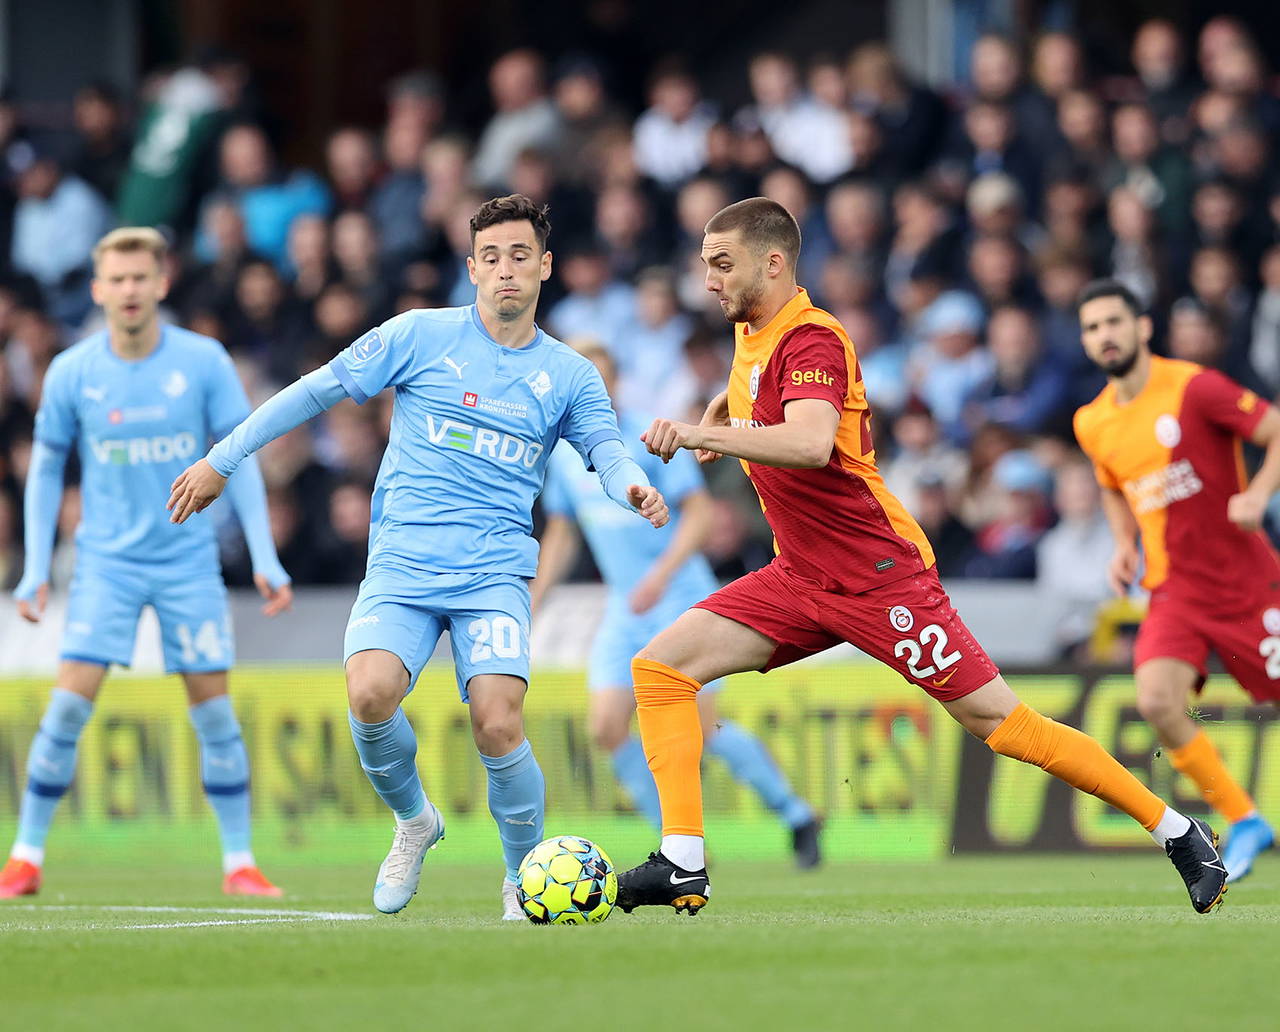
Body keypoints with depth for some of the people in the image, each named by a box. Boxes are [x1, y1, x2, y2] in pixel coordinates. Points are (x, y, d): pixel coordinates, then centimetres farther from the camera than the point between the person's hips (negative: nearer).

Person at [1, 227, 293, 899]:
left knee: (213, 708, -2)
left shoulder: (203, 361, -5)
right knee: (69, 704, -10)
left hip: (188, 559, 0)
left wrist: (265, 560, -3)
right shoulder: (72, 372, -4)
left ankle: (239, 864, 8)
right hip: (106, 559, 0)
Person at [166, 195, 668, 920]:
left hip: (495, 572, 0)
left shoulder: (569, 374, 11)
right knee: (371, 693, -27)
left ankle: (526, 881, 1)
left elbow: (606, 449, 3)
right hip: (402, 564, 0)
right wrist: (222, 462, 8)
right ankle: (414, 822, 5)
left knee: (497, 722, -22)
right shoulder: (422, 336, 4)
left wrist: (633, 486, -22)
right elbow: (319, 390, 8)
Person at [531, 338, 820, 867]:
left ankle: (796, 817, 7)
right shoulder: (563, 455, 8)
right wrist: (531, 605, 10)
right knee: (607, 727, -9)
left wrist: (661, 575, -25)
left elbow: (700, 513, -12)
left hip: (681, 599, -6)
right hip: (624, 610, 6)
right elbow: (560, 536, 19)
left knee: (701, 727, -13)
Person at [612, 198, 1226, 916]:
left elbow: (809, 443, -37)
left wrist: (701, 433, -39)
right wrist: (711, 422, 16)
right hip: (802, 579, 9)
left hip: (881, 577, -9)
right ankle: (683, 866, -9)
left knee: (1003, 723, -8)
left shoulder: (812, 339, -18)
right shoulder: (752, 336, 10)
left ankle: (1179, 834, 3)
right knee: (660, 669, -6)